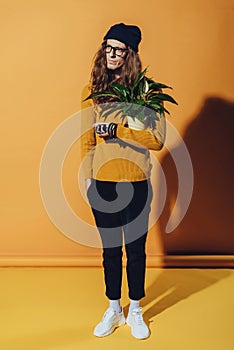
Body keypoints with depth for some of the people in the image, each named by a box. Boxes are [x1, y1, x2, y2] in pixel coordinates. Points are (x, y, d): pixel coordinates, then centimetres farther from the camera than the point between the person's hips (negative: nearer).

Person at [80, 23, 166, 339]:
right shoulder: (92, 90, 4)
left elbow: (158, 140, -13)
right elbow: (87, 138, 8)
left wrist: (118, 130, -21)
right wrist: (87, 177, 7)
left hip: (136, 183, -2)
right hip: (102, 183, 3)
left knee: (136, 249, 11)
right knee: (110, 250, 15)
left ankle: (135, 312, 32)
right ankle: (114, 310, 34)